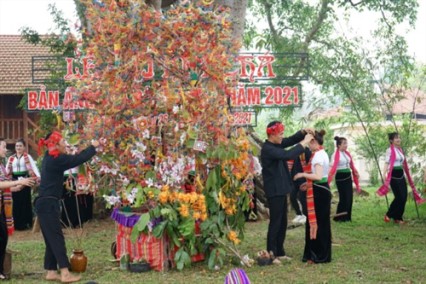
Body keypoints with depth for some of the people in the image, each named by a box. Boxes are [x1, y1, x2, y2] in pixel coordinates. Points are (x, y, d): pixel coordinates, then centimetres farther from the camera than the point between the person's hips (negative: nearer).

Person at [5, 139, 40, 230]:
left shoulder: (27, 156, 0)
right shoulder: (11, 158, 12)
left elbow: (34, 167, -12)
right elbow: (7, 170, 9)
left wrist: (38, 177, -27)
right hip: (15, 181, 3)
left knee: (25, 201, 0)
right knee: (16, 202, 5)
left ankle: (26, 223, 7)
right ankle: (17, 223, 13)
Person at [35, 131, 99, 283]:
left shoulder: (50, 158, 13)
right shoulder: (56, 159, -14)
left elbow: (72, 159, 20)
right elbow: (78, 159, -16)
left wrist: (90, 148, 14)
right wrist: (93, 146, -2)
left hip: (46, 203, 10)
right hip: (48, 204, -10)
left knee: (51, 239, 10)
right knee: (56, 238, -10)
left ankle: (51, 272, 12)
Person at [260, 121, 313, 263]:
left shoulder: (276, 144, 8)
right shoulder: (267, 149, -21)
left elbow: (291, 140, 16)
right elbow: (288, 155, -31)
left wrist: (304, 132, -3)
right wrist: (304, 142, -24)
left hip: (281, 189, 10)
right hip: (274, 191, -10)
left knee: (282, 222, 14)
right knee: (275, 222, -4)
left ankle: (279, 252, 23)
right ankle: (270, 254, 4)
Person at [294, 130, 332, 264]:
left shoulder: (318, 155, -17)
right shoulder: (322, 154, 14)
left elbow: (318, 176, -26)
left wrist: (303, 174, -16)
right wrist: (309, 184, 17)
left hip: (319, 192, -10)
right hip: (322, 190, 10)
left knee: (318, 223, -2)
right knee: (320, 222, 14)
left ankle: (319, 256, 5)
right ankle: (317, 253, 22)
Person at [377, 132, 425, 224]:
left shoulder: (400, 150, 14)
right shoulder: (390, 150, -8)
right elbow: (386, 163, -15)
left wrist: (406, 175, 20)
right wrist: (384, 174, -26)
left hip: (401, 175, 7)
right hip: (393, 175, -7)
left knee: (404, 197, 3)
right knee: (399, 197, -10)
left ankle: (398, 217, 13)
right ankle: (388, 215, 5)